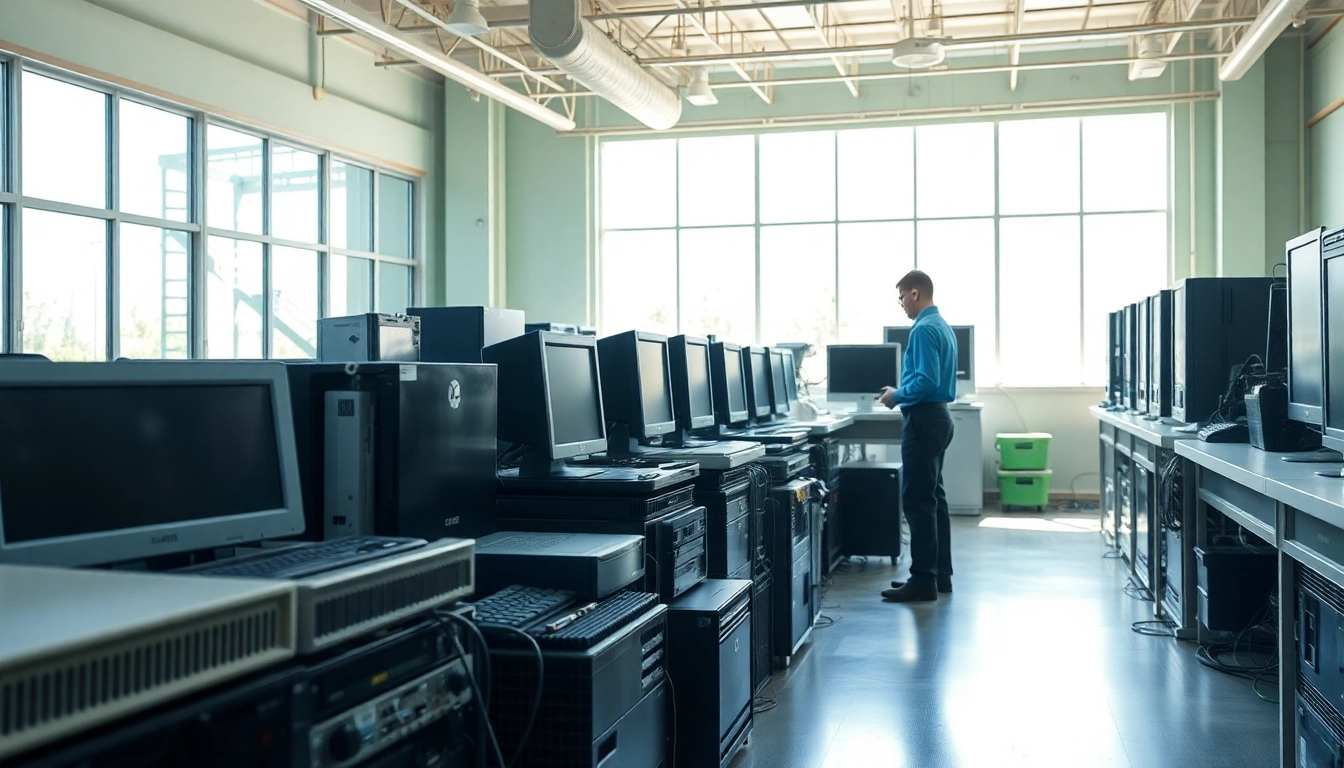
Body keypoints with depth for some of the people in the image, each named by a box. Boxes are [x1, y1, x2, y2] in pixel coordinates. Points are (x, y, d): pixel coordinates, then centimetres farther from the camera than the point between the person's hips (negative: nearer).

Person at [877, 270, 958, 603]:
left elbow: (927, 381, -24)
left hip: (924, 421, -11)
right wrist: (900, 392, 15)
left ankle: (924, 581, -5)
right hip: (937, 416, 11)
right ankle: (939, 574, 20)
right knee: (934, 498, 14)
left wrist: (897, 396, -9)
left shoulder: (924, 329, -16)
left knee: (918, 502, -7)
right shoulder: (942, 326, 15)